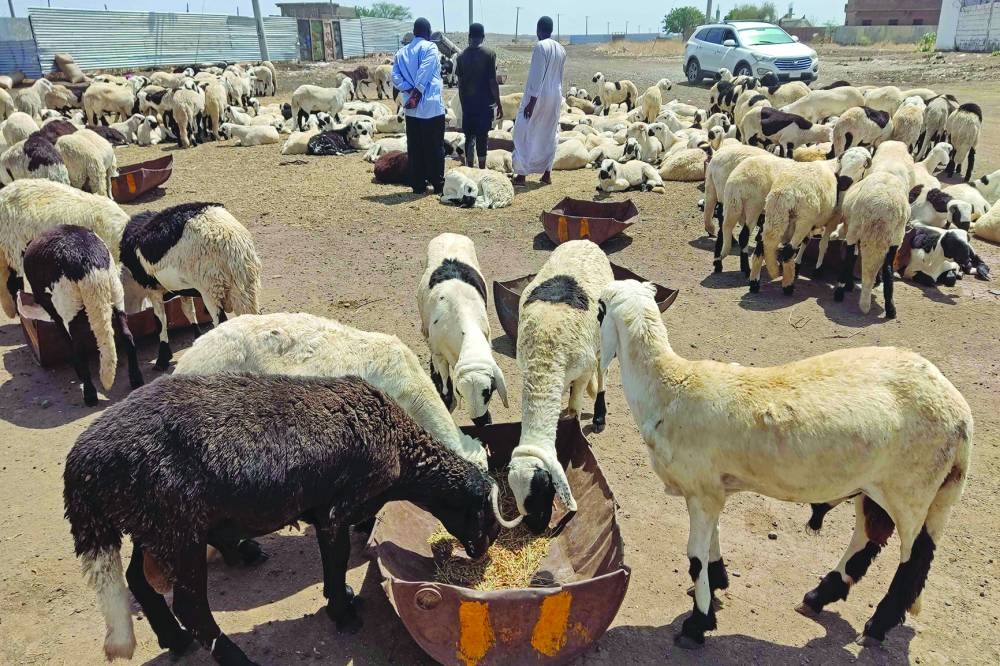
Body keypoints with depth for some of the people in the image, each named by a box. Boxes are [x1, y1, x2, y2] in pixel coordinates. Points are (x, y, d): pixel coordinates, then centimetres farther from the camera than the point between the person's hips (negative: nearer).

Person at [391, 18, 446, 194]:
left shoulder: (401, 52, 12)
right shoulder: (430, 47, -3)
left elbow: (395, 77, 1)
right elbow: (424, 72, -16)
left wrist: (410, 91, -3)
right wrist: (417, 93, -12)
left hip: (411, 108, 5)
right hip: (431, 106, -5)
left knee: (415, 148, 8)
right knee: (435, 147, 2)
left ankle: (418, 185, 10)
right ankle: (438, 185, 6)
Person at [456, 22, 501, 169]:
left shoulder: (462, 56, 3)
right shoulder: (489, 54, -7)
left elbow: (460, 83, 5)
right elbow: (493, 82, -9)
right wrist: (499, 105, -3)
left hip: (467, 103, 3)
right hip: (485, 102, -3)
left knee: (469, 136, 10)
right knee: (482, 136, 3)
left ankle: (470, 167, 10)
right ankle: (482, 168, 7)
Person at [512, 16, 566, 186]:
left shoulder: (540, 47, -14)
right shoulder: (561, 49, 8)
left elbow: (537, 75, -18)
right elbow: (559, 76, 14)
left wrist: (532, 101, -18)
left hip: (538, 96, -7)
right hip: (556, 96, 7)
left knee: (524, 133, 1)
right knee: (549, 134, 13)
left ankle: (521, 174, -1)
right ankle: (547, 173, 15)